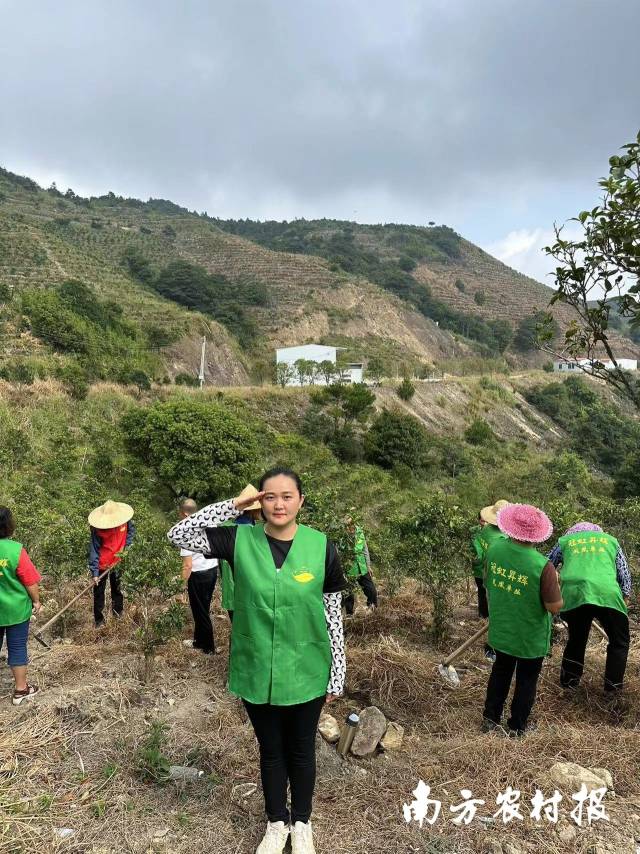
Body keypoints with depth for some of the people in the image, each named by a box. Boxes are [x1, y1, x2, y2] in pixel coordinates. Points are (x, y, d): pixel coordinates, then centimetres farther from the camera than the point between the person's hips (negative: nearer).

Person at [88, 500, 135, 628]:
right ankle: (99, 621, 23)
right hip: (102, 564, -3)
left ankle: (118, 616, 37)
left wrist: (125, 546, -7)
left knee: (118, 590, 19)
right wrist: (94, 573, -28)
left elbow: (131, 531, 5)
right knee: (99, 592, 8)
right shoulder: (97, 530, -27)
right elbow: (94, 551, -25)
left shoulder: (124, 521, -17)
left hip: (118, 562, 3)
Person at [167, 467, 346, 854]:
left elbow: (333, 616, -5)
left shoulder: (322, 547, -12)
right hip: (256, 671, 1)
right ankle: (277, 823, 45)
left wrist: (338, 674, -1)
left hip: (305, 673, 0)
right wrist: (233, 506, -19)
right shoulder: (240, 540, -10)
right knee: (271, 751, 21)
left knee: (301, 751, 20)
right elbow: (178, 534, -15)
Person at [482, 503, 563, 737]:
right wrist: (554, 582, -4)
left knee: (500, 672, 26)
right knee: (526, 681, 19)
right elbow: (555, 607, -21)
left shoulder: (494, 548, -15)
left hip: (500, 630, 4)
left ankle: (490, 719, 37)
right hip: (530, 638, -4)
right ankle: (516, 728, 34)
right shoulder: (542, 566, -30)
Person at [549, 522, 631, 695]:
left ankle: (569, 680, 33)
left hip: (573, 595, 1)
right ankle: (613, 686, 24)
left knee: (576, 639, 24)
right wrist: (625, 598, 33)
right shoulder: (611, 540, 26)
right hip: (607, 594, -1)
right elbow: (625, 575, 23)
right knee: (619, 642, 22)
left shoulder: (565, 540, 26)